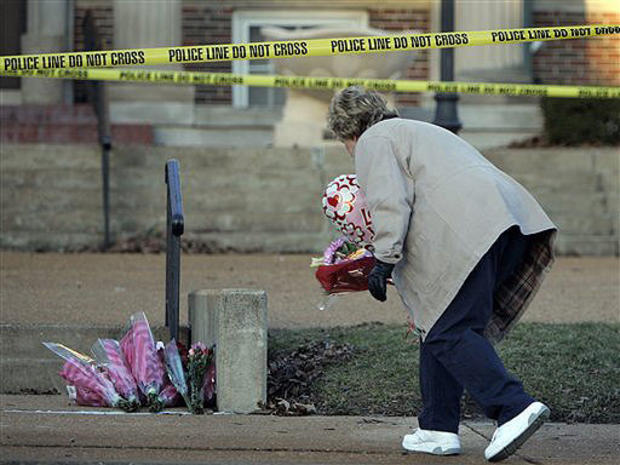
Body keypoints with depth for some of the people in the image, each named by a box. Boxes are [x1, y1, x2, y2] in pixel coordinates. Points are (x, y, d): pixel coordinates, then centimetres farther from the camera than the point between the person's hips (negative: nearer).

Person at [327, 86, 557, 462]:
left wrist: (385, 260, -9)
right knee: (440, 328, 14)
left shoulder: (374, 140, 11)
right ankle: (438, 429, 11)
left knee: (448, 334, -9)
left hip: (466, 232, -9)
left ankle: (515, 407, -22)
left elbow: (390, 203, -6)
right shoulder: (423, 132, 38)